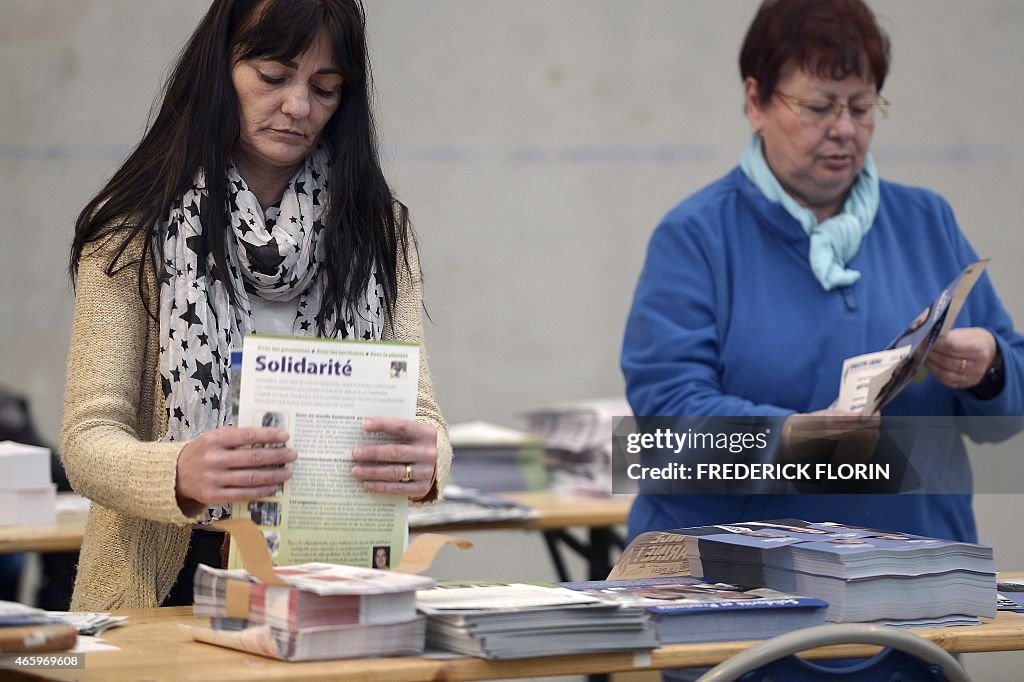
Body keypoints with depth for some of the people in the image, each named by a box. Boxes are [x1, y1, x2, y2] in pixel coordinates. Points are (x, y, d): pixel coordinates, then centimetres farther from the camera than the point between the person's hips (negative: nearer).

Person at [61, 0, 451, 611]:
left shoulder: (381, 230, 10)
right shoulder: (132, 228, 1)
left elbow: (420, 411, 5)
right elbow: (89, 438, -6)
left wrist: (426, 462, -20)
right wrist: (179, 474, -28)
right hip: (171, 584, -2)